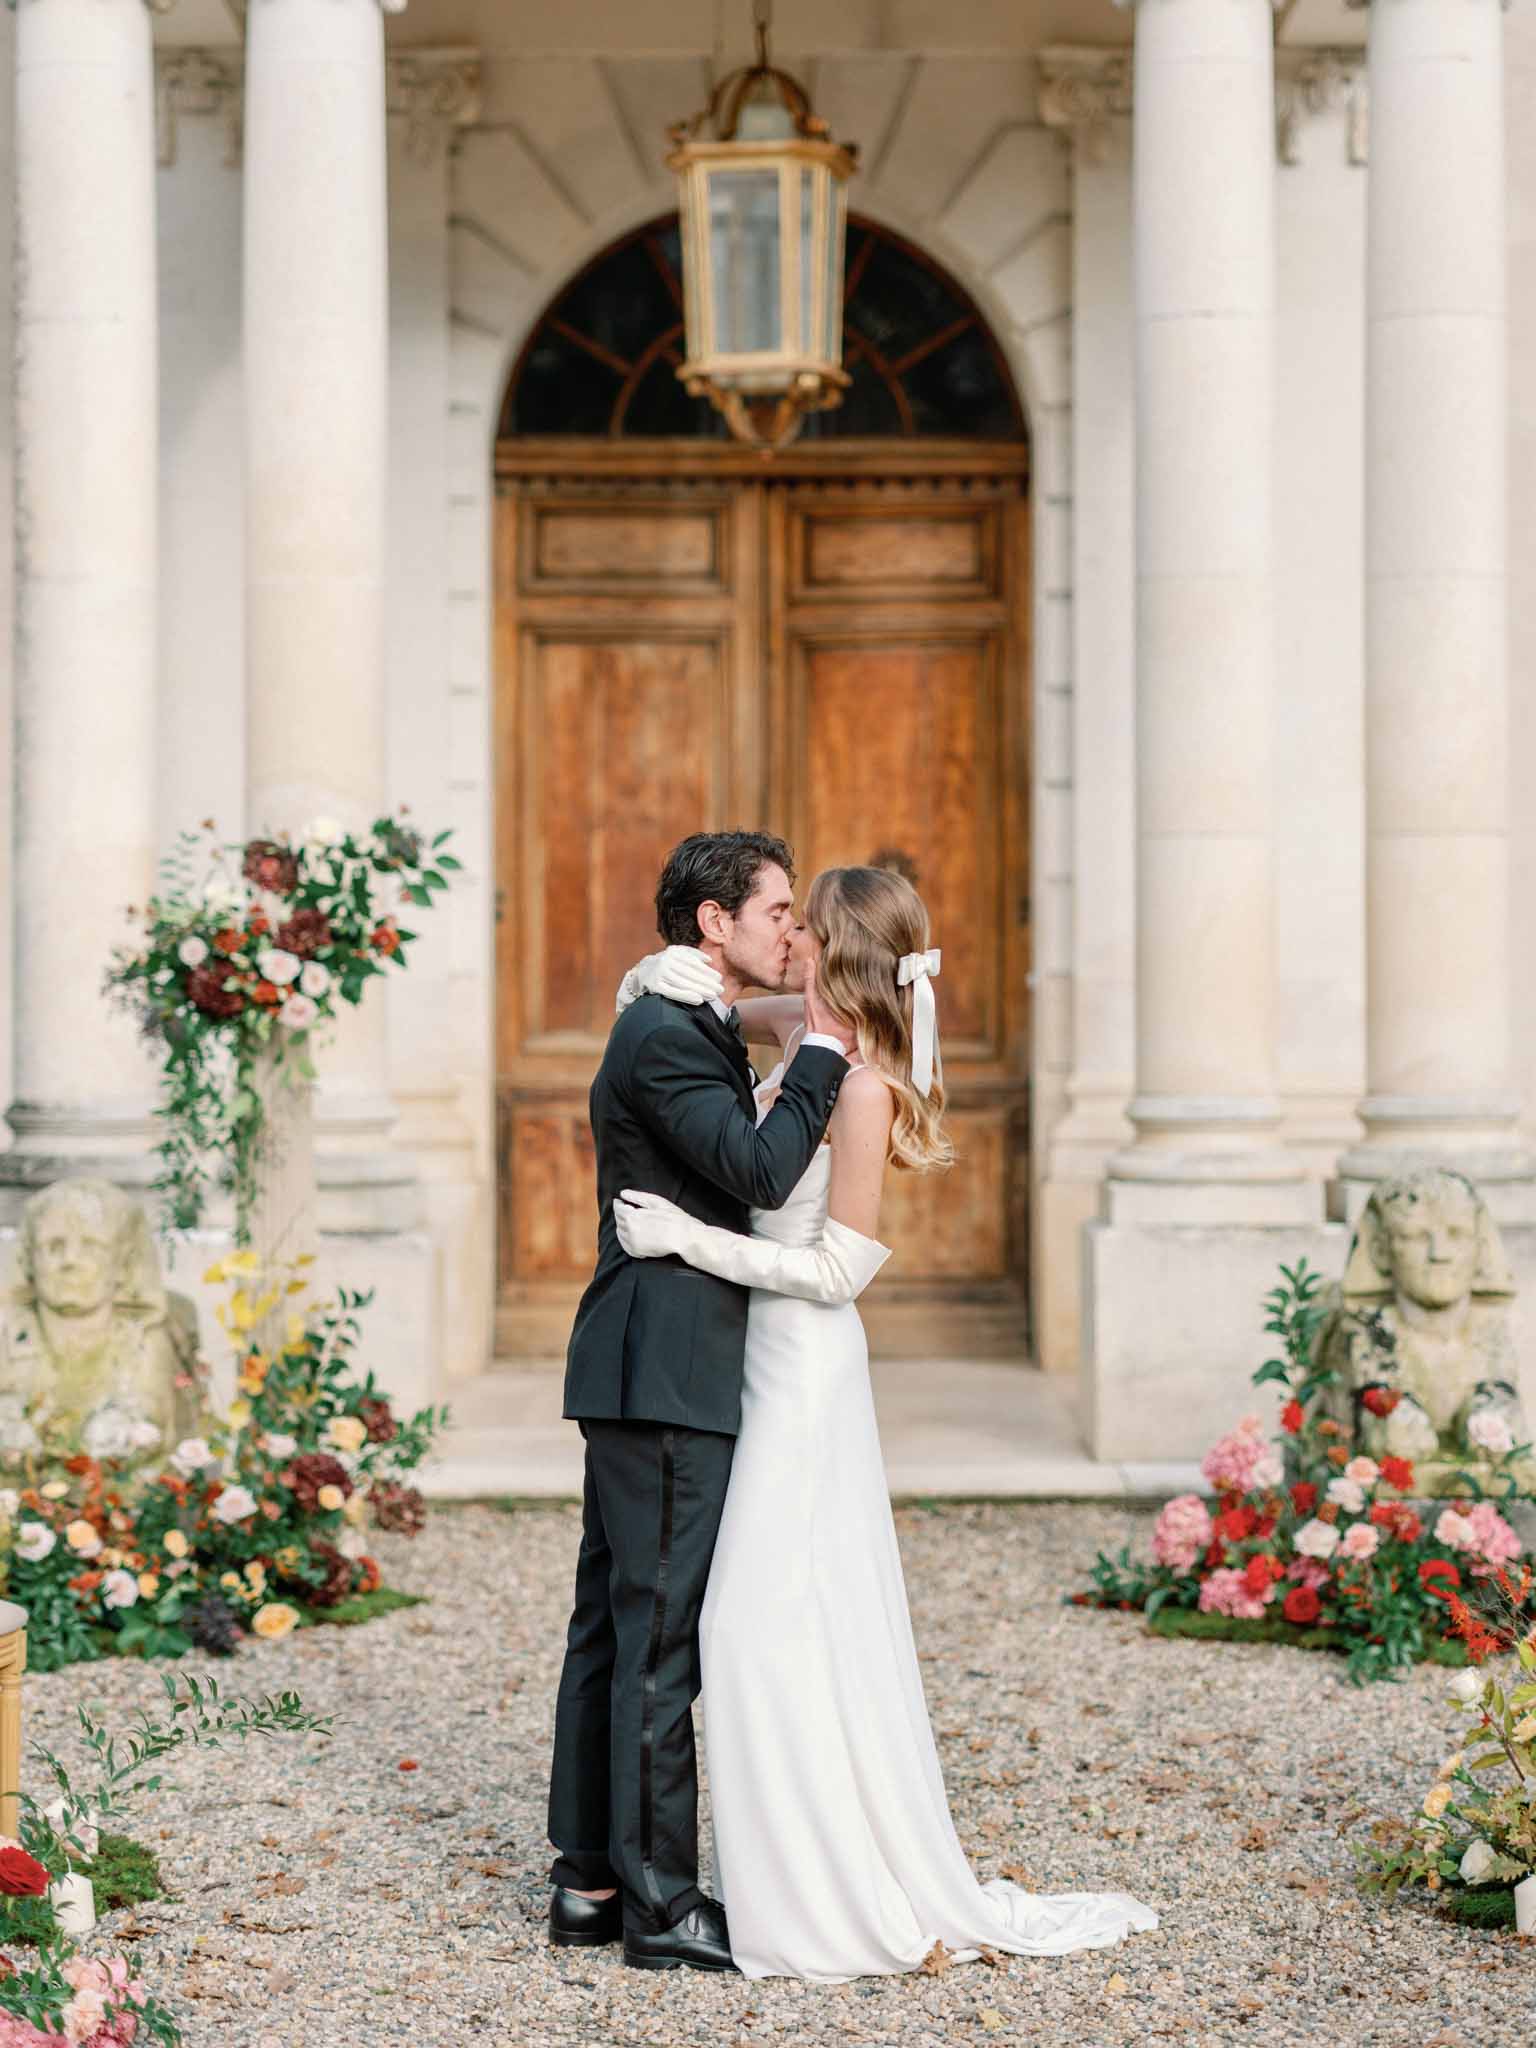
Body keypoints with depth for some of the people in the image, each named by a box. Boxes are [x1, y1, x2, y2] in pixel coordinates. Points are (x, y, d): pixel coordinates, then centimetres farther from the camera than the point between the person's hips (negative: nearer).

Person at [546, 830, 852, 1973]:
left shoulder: (685, 1029, 19)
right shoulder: (665, 1037, -14)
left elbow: (743, 1172, 23)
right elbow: (761, 1170, -24)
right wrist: (823, 1049, -13)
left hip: (643, 1375, 11)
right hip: (667, 1375, -11)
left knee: (613, 1627, 12)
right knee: (660, 1640, -6)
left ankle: (589, 1885, 18)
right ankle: (662, 1907, -1)